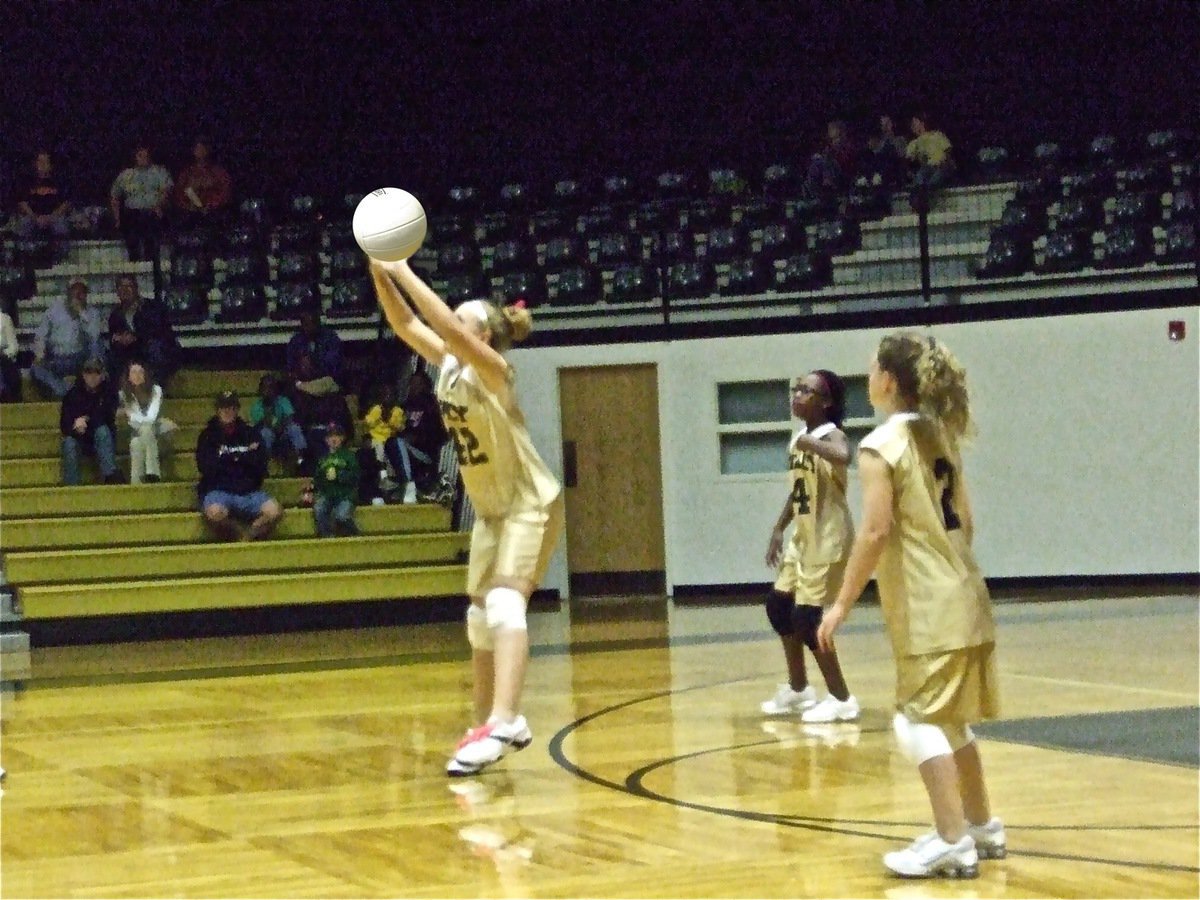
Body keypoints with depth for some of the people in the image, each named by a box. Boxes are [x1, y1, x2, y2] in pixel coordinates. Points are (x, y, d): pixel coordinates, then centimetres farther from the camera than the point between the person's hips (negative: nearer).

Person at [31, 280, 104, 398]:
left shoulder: (92, 313, 6)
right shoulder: (55, 308, 7)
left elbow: (94, 336, -12)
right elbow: (40, 335, 4)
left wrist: (81, 313, -16)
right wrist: (39, 355, -14)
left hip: (79, 360, 1)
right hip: (55, 360, -1)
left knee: (97, 346, -27)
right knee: (36, 371, -29)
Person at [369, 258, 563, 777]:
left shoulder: (493, 369, -19)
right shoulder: (449, 365, 2)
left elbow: (448, 327, -34)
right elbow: (406, 325, -2)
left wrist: (402, 271, -33)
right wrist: (380, 273, -17)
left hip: (530, 504, -9)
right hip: (491, 510, 9)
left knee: (504, 603, -25)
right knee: (480, 617, 10)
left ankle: (500, 725, -37)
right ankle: (490, 723, 21)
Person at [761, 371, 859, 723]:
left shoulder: (831, 436, -18)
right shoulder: (798, 440, 10)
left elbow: (843, 457, -44)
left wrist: (809, 444, -36)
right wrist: (778, 530, 17)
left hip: (828, 542, -10)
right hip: (803, 539, 10)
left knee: (806, 618, -10)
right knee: (778, 606, 16)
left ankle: (841, 700, 1)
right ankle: (798, 689, 30)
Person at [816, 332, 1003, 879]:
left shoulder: (882, 444, -12)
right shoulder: (940, 435, 12)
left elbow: (876, 531, -19)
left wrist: (843, 604, -14)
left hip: (927, 608, -9)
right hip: (962, 597, 9)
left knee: (920, 723, -5)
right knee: (950, 720, 19)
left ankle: (952, 843, -8)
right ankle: (982, 828, 27)